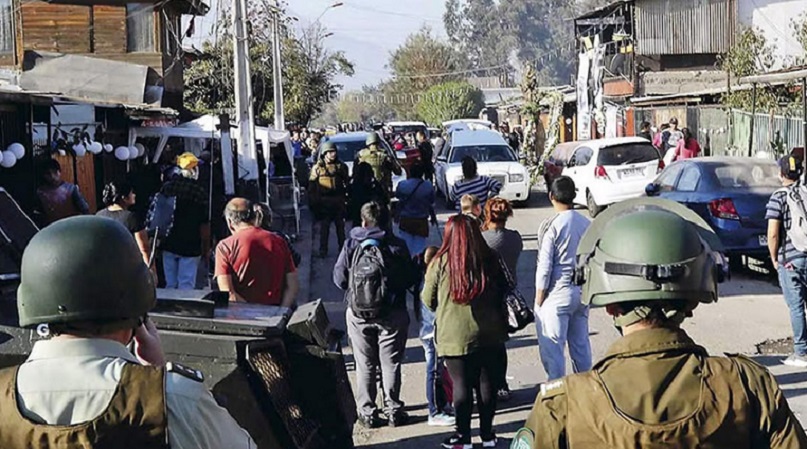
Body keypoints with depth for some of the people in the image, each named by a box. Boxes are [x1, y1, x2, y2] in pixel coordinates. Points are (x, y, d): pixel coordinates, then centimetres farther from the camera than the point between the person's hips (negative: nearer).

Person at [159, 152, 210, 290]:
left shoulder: (166, 187, -1)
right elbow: (204, 225, -10)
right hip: (190, 247, -4)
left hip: (169, 244, 4)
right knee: (186, 287, 0)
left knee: (170, 285, 11)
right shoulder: (200, 193, -12)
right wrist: (206, 249, 1)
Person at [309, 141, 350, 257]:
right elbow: (312, 186, 1)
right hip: (324, 201, -2)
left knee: (340, 226, 8)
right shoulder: (317, 168, 0)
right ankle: (323, 250, 7)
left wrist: (347, 197, 5)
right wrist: (313, 201, -4)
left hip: (338, 201, 2)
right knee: (324, 226, 2)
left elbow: (347, 182, 11)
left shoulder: (340, 166, 6)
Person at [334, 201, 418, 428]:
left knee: (365, 365, 10)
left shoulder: (351, 246, -7)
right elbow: (411, 278, -3)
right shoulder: (397, 246, -8)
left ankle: (367, 412, 13)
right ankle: (393, 410, 14)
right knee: (391, 364, 10)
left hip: (358, 314, 1)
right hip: (392, 314, -1)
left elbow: (339, 279, -5)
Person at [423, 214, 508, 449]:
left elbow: (428, 300, -1)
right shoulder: (490, 260, -2)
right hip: (489, 334, 3)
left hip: (455, 335, -3)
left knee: (461, 383, 5)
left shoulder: (441, 263, -11)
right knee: (487, 382, 11)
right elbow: (503, 293, 10)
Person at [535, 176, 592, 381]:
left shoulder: (551, 225, -14)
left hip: (557, 294, -7)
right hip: (582, 291, 7)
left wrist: (538, 301, -6)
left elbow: (544, 267, -14)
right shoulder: (587, 224, 4)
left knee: (552, 349, 0)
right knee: (581, 344, 16)